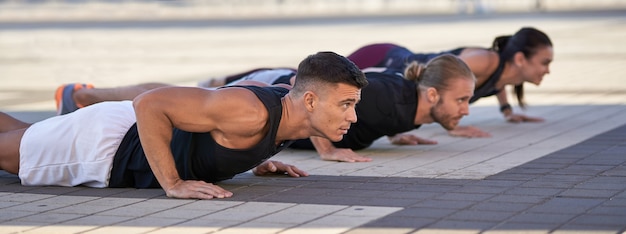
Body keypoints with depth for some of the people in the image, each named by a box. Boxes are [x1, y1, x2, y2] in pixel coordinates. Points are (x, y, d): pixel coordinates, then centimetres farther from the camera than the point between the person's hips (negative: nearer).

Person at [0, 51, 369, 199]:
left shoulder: (290, 109, -10)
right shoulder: (253, 112, -38)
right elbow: (149, 103, -38)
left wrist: (256, 161, 3)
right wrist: (173, 184, -37)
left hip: (131, 132, 8)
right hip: (104, 144, -8)